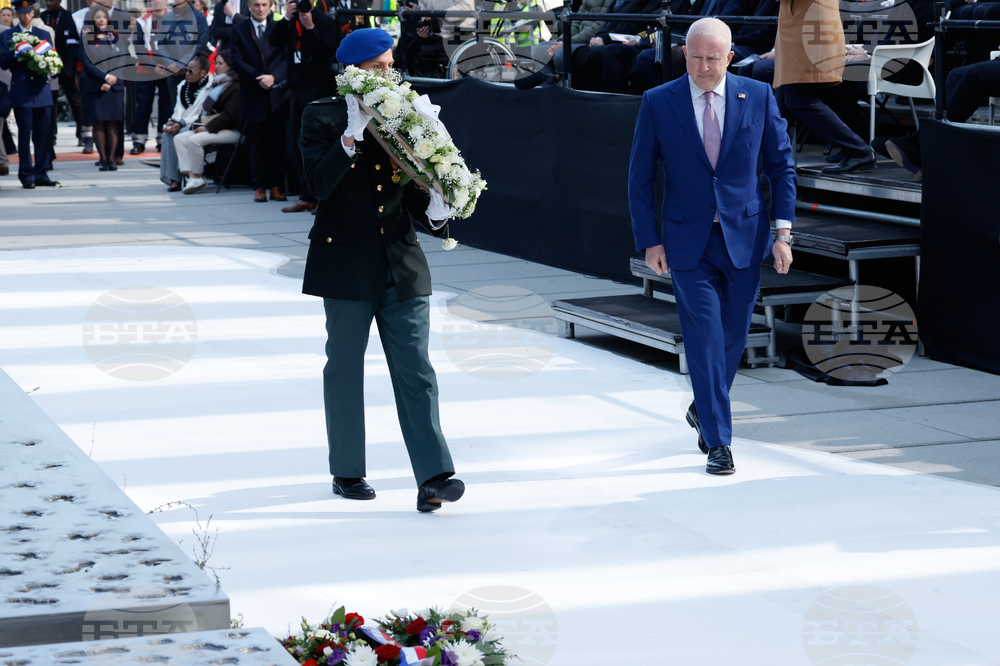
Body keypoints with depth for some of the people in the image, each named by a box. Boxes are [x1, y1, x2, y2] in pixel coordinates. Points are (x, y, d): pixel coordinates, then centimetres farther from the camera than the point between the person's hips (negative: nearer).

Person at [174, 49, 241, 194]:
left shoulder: (235, 87, -9)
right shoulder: (217, 83, 22)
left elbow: (230, 114, -17)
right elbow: (206, 110, 23)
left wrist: (208, 127, -17)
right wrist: (199, 124, 5)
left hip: (230, 130, -10)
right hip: (210, 127, 10)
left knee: (193, 140, -30)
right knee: (179, 138, -6)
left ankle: (198, 177, -16)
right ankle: (191, 176, -19)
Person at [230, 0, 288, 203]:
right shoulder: (239, 30, 7)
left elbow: (287, 57, 0)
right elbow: (237, 61, 0)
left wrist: (274, 77, -15)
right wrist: (259, 78, -11)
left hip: (277, 94, 0)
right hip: (253, 95, 0)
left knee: (277, 142, 0)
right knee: (257, 143, 2)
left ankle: (274, 186, 4)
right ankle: (259, 187, 6)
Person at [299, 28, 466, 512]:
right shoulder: (323, 118, -2)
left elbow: (413, 193, 10)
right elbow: (319, 183, -17)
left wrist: (435, 211, -10)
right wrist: (352, 135, -23)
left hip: (402, 264, 3)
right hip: (347, 265, -3)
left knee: (416, 372, -4)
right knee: (344, 370, 9)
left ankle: (433, 478, -8)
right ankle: (347, 472, 22)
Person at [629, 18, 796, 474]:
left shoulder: (758, 97, 0)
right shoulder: (658, 103, -3)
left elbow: (781, 166, 6)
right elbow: (640, 177, 2)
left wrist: (782, 232, -1)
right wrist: (649, 241, -3)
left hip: (744, 238, 2)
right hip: (688, 243, -2)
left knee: (734, 336, 11)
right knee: (704, 338, -7)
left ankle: (704, 409, 37)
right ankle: (718, 442, -2)